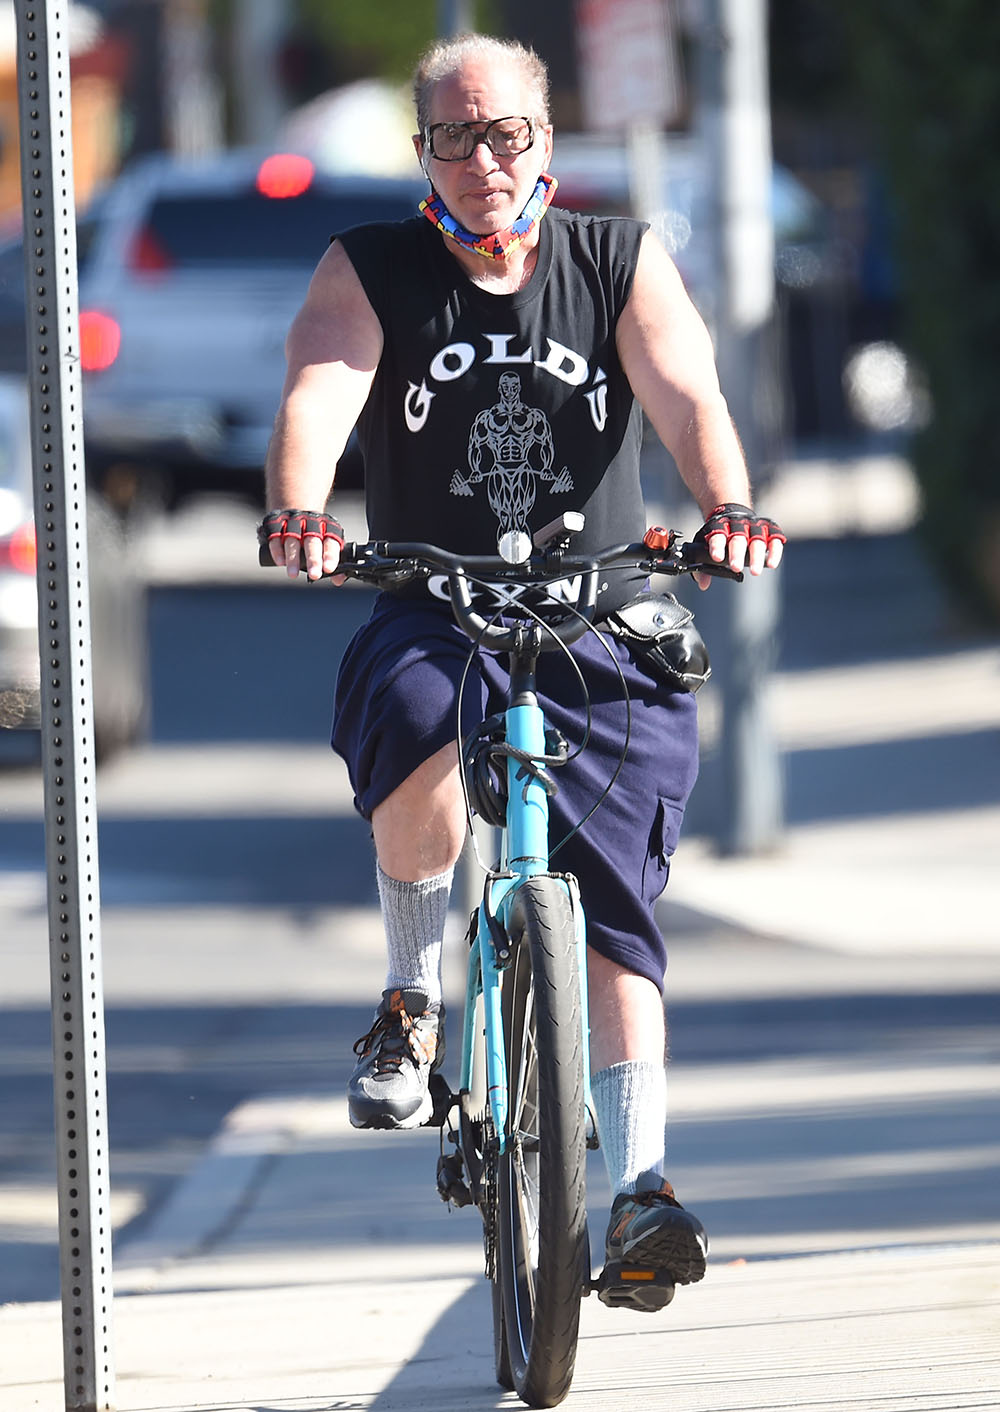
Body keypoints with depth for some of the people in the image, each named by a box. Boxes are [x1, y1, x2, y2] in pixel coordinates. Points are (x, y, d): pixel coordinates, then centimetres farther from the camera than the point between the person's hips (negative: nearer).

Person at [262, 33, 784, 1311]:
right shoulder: (371, 274, 0)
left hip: (600, 634, 1)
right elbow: (317, 397, -18)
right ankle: (414, 999, -5)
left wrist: (728, 508, -35)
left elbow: (686, 395, -14)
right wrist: (298, 511, -40)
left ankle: (639, 1184, -11)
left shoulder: (621, 264, 2)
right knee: (424, 761, -33)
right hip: (431, 619, -1)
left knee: (613, 902, -12)